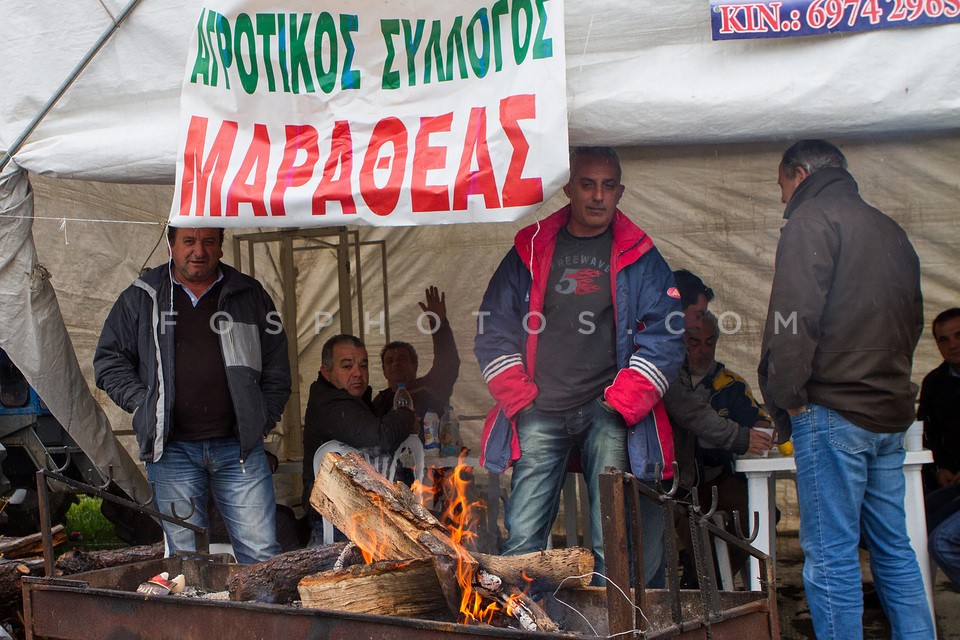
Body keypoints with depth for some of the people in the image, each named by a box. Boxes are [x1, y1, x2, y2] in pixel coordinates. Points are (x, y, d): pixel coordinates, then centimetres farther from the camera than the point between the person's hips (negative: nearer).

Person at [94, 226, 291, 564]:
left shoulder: (249, 295, 11)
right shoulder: (141, 298, 8)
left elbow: (276, 364, 15)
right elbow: (109, 360, 11)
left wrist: (264, 419, 5)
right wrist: (145, 406, 0)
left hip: (239, 446, 0)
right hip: (172, 448, 0)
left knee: (262, 554, -2)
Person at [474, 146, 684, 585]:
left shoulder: (639, 257, 10)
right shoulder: (531, 250, 14)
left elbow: (664, 339, 4)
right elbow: (494, 331, 12)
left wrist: (619, 405, -6)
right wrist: (520, 401, 1)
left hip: (610, 416, -1)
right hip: (539, 413, 1)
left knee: (613, 542, -7)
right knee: (522, 537, -6)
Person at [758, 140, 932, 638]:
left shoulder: (811, 220, -5)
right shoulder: (890, 231, 21)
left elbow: (794, 320, -16)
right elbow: (912, 321, 25)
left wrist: (784, 399, -11)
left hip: (832, 411, -8)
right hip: (890, 411, 8)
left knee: (830, 556, -6)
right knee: (894, 549, 12)